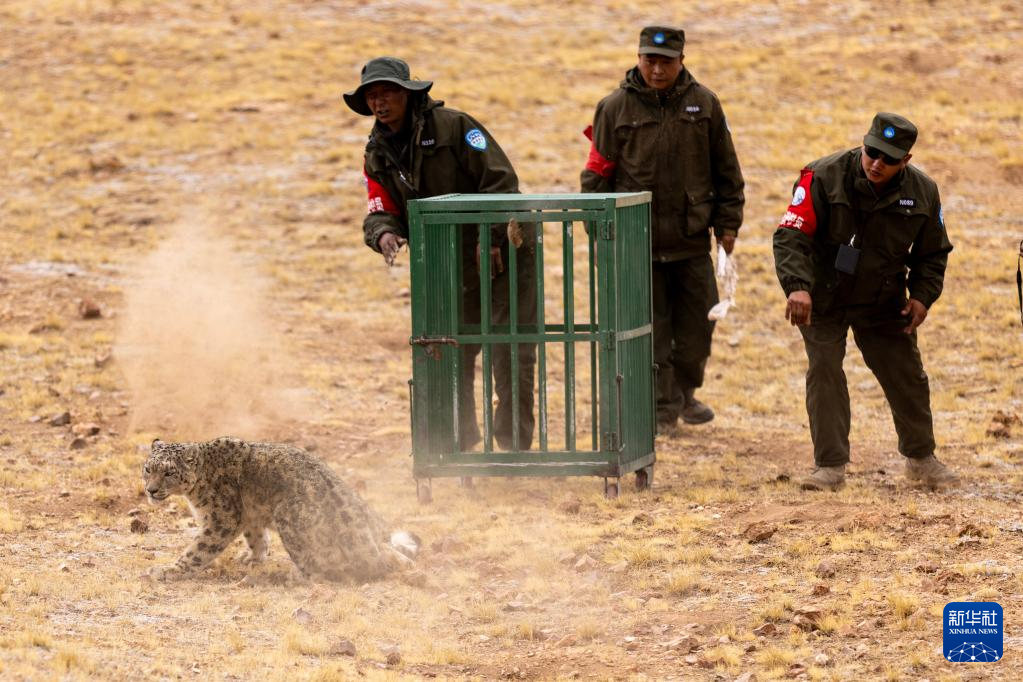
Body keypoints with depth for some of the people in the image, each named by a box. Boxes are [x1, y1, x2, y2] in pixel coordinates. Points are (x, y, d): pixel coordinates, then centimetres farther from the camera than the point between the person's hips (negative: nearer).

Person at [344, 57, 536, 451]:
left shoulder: (452, 126, -13)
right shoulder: (378, 155, 7)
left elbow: (500, 179, -16)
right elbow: (381, 211, 3)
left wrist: (491, 237, -23)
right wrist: (383, 234, -21)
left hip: (503, 254, -6)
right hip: (453, 268, 6)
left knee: (511, 358, -6)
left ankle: (514, 445, 2)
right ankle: (459, 444, 24)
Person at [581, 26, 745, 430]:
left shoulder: (704, 105, 2)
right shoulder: (616, 108, -4)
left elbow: (726, 170, 9)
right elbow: (596, 174, 0)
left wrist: (727, 224, 7)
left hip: (692, 241, 2)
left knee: (697, 324, 9)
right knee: (650, 328, 1)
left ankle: (685, 392, 30)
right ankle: (661, 406, 11)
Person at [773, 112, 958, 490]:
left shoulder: (922, 192, -8)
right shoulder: (823, 178, -21)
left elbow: (932, 253, 7)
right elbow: (791, 236, -25)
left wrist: (923, 295, -7)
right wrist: (797, 286, -39)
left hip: (884, 302, 3)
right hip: (823, 300, -3)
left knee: (907, 376, 8)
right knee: (824, 374, -9)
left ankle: (921, 458, 26)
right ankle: (830, 465, 0)